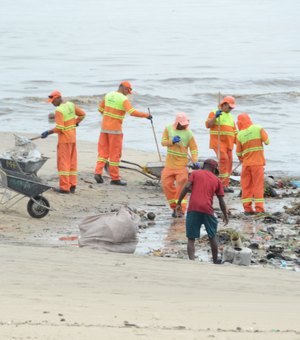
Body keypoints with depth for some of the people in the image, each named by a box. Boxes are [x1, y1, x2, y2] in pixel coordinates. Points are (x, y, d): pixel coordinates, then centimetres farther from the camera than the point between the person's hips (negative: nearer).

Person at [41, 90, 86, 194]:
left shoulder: (59, 110, -19)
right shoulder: (71, 105, 5)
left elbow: (59, 128, -22)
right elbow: (82, 114, 16)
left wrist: (48, 132, -13)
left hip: (64, 139, -8)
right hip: (73, 138, 8)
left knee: (63, 163, -5)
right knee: (72, 162, 10)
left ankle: (65, 187, -7)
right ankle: (72, 186, 12)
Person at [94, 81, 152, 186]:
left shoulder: (108, 95, 8)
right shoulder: (123, 99, -14)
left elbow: (101, 109, 17)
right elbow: (132, 112, -24)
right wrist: (146, 115, -16)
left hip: (104, 127, 6)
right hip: (115, 129, -6)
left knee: (103, 151, 10)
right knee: (115, 153, 1)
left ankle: (98, 172, -5)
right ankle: (115, 178, 4)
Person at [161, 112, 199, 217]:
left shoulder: (188, 134, -6)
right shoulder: (168, 129, 2)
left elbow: (193, 148, -5)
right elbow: (163, 142, 3)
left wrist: (195, 161, -18)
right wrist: (172, 141, -17)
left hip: (182, 165, -4)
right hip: (169, 164, 4)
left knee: (181, 186, -10)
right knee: (166, 184, 2)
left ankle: (180, 208, -5)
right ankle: (174, 206, 15)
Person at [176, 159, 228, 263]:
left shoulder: (195, 173, 12)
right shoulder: (216, 180, 14)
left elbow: (186, 187, -4)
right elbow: (221, 201, 13)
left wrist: (179, 203, 0)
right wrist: (225, 215, 24)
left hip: (193, 209, -1)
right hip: (207, 210, 1)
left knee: (191, 239, 3)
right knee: (212, 236, 20)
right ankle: (215, 261, 29)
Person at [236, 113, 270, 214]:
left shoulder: (240, 135, -1)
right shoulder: (258, 129, -6)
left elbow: (238, 152, 5)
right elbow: (267, 141, -6)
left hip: (246, 164, 1)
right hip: (258, 163, -1)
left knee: (246, 186, 9)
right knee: (258, 185, 2)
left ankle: (247, 208, 5)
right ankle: (259, 208, -4)